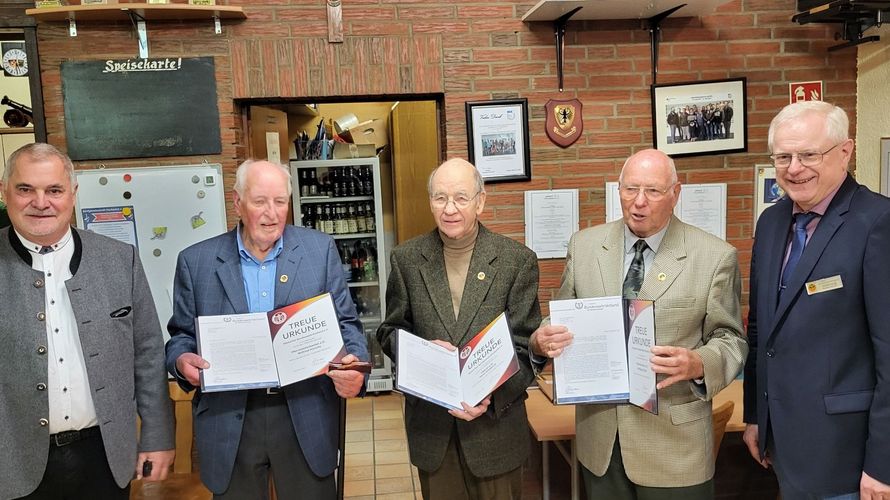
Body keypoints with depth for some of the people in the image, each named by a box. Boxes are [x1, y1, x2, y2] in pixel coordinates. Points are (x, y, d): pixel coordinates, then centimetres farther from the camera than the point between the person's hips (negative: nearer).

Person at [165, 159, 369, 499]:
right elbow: (181, 334, 9)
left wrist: (354, 365, -18)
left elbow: (344, 322, 2)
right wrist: (182, 360, -14)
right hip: (228, 421, 0)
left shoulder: (320, 249, 1)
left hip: (306, 417, 0)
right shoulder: (196, 261, 2)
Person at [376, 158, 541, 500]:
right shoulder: (406, 259, -1)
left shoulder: (518, 261, -7)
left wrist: (492, 396, -21)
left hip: (495, 418, -1)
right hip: (430, 424, 2)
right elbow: (390, 331, 7)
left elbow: (524, 346, -6)